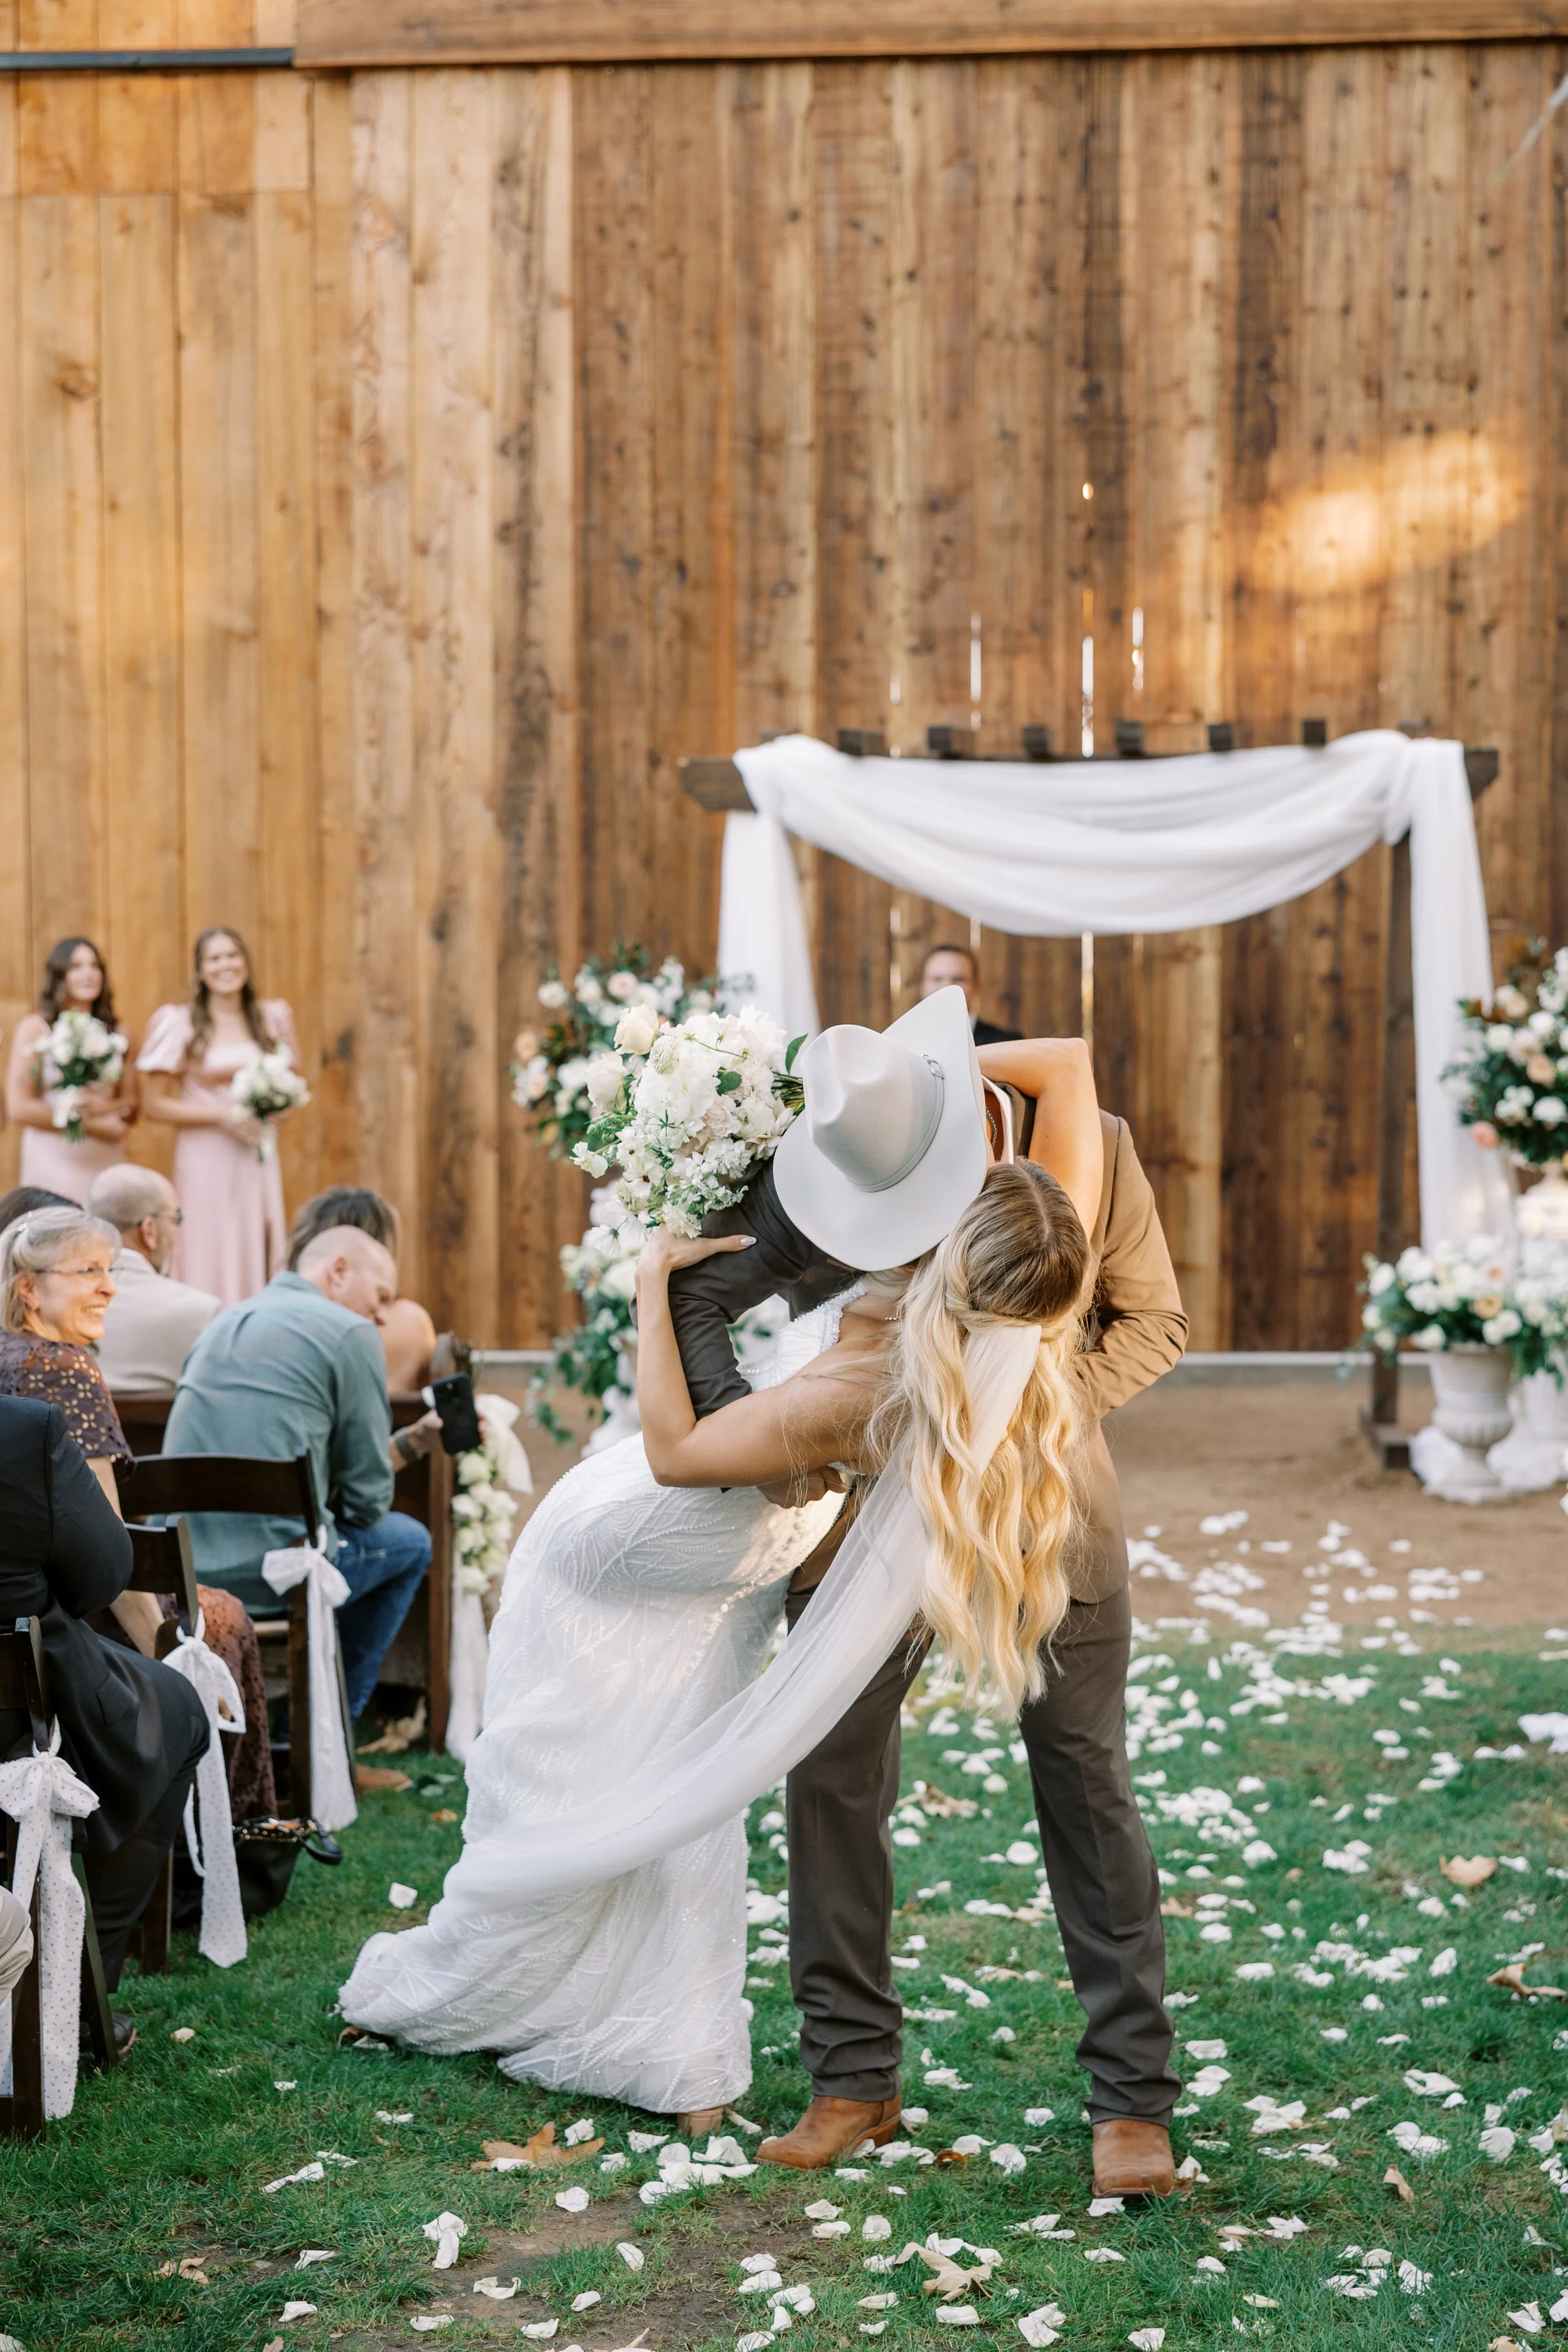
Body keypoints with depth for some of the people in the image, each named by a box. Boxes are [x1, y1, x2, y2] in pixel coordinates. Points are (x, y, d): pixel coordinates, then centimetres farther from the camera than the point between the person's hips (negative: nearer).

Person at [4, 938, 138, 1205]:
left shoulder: (119, 1035, 9)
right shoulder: (35, 1029, -1)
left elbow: (131, 1107, 11)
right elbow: (19, 1108, -7)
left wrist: (104, 1108, -11)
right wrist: (93, 1125, -7)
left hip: (107, 1163, 3)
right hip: (53, 1161, -3)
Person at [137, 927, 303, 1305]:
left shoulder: (271, 1017, 10)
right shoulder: (180, 1024, -2)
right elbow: (154, 1104, -4)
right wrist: (224, 1115, -12)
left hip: (259, 1159, 4)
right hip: (206, 1158, -4)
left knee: (260, 1257, 0)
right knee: (211, 1264, -5)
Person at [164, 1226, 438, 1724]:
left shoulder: (225, 1323, 20)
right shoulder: (350, 1333, -4)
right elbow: (368, 1499, -3)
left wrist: (413, 1440, 24)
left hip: (179, 1570, 8)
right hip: (265, 1573, -7)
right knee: (409, 1542, 20)